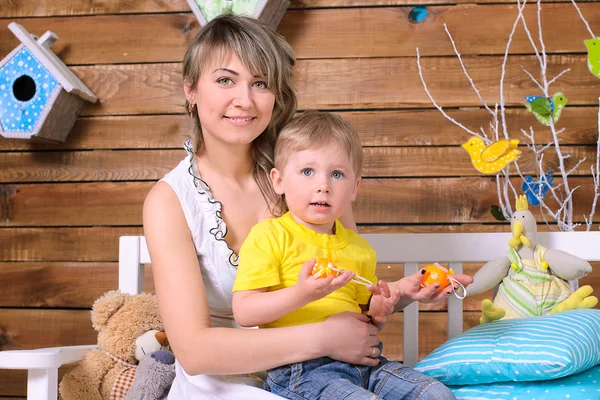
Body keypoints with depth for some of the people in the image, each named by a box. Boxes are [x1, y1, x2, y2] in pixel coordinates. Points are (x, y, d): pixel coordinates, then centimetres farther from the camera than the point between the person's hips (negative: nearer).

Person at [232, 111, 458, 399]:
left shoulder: (359, 249, 18)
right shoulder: (268, 236, -2)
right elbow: (244, 312, -12)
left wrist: (379, 313, 5)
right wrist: (300, 294, -25)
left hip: (361, 363, 6)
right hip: (300, 370, -6)